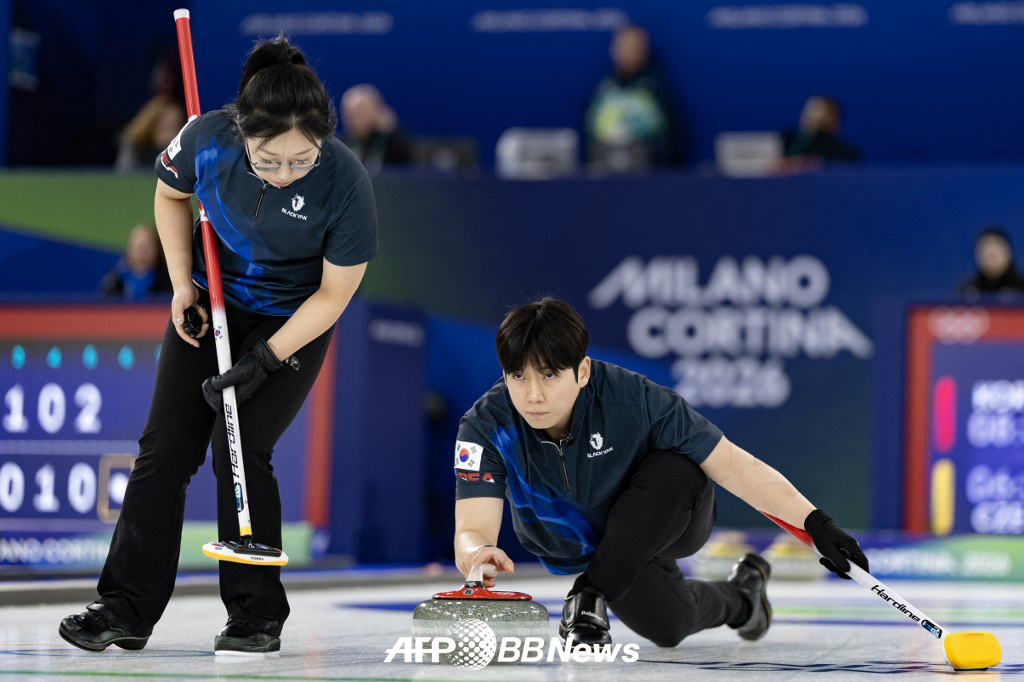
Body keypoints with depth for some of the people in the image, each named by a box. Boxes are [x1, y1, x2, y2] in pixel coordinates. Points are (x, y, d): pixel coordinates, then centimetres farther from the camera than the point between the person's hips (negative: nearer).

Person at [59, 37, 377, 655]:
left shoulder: (345, 183, -30)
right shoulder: (208, 139, -23)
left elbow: (334, 293, -18)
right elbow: (171, 194, 2)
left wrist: (265, 359, -21)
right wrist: (182, 283, -5)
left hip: (294, 323, -3)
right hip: (212, 305, 4)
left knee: (240, 451, -13)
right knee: (165, 448, -1)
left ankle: (259, 617, 1)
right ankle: (126, 609, 4)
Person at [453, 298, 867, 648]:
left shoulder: (631, 398, -33)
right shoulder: (486, 427, -28)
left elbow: (732, 464, -28)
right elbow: (472, 530, -36)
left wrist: (815, 523, -35)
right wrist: (477, 554, -62)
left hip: (666, 517, -2)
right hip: (577, 549, 2)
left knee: (677, 467, -34)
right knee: (668, 625, -20)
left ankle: (591, 598, -22)